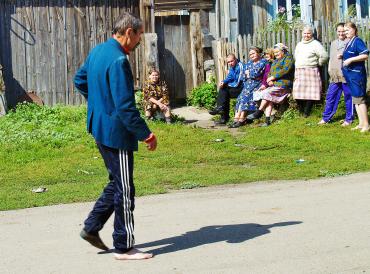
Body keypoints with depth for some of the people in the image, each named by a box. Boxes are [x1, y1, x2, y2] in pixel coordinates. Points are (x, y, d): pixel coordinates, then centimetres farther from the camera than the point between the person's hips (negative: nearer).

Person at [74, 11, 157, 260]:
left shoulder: (98, 51, 9)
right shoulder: (118, 60, -21)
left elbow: (80, 80, 24)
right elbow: (126, 107, -24)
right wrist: (147, 134, -17)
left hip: (100, 127, 10)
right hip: (116, 132, -10)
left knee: (117, 182, 21)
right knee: (124, 190, 0)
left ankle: (92, 227, 25)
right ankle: (124, 247, 10)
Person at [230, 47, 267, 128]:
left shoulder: (263, 62, -1)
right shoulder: (249, 62, 23)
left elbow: (256, 73, -12)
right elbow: (245, 71, 10)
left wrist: (248, 73, 4)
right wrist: (252, 74, -7)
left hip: (257, 84, -7)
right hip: (248, 84, 7)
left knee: (246, 96, -26)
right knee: (240, 97, -17)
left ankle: (241, 119, -28)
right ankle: (236, 118, -26)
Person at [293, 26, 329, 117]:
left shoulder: (315, 44, -4)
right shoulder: (299, 44, 19)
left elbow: (324, 56, -12)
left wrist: (318, 63, 0)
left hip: (311, 72, -6)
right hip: (298, 72, 6)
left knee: (310, 94, -9)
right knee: (297, 93, 0)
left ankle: (306, 113, 0)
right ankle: (301, 112, 12)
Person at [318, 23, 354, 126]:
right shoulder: (333, 43, 19)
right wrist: (330, 70, 15)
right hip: (335, 76, 6)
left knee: (348, 97, 3)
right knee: (331, 97, 7)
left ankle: (349, 119, 13)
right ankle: (326, 118, 15)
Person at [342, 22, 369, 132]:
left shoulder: (357, 41, -11)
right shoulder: (348, 43, 15)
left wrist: (350, 59, -21)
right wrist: (343, 57, 10)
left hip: (357, 74, -9)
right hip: (349, 74, 10)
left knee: (360, 99, -8)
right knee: (355, 99, 12)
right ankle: (361, 123, 18)